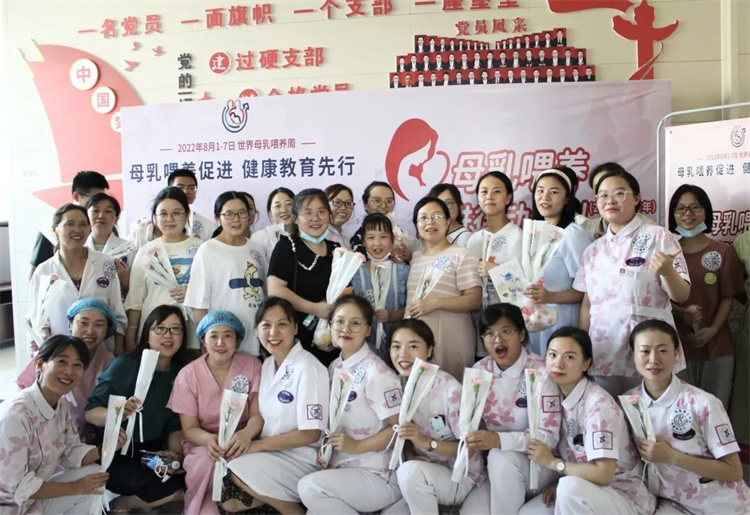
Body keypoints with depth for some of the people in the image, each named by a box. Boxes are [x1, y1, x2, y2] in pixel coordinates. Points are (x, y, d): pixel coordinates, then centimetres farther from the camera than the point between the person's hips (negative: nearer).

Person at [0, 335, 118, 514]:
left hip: (35, 498, 8)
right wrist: (74, 488, -17)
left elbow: (71, 453, 7)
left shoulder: (61, 404, -1)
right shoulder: (16, 414, -27)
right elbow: (16, 486, -24)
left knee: (95, 473, -3)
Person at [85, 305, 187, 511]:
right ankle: (119, 505, 5)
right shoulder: (125, 365, -11)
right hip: (114, 455, -6)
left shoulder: (180, 374, 5)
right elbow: (90, 412, -16)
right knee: (174, 488, -23)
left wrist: (175, 452, -9)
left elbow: (175, 424, 10)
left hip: (152, 454, 6)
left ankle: (124, 502, 7)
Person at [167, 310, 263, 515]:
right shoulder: (188, 375, -5)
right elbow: (189, 428, -5)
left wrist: (247, 433, -33)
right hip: (202, 443, 0)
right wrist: (208, 439, -29)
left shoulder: (252, 365, -4)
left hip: (239, 442, 1)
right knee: (208, 459, -33)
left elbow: (258, 413, -9)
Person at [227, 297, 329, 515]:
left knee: (232, 470, -21)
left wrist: (257, 445, -17)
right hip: (271, 454, 7)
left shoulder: (308, 369, -19)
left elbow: (310, 434, -19)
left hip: (300, 460, -7)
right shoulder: (268, 364, 6)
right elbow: (264, 415, 11)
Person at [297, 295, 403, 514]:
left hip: (377, 476, -7)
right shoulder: (334, 368, 7)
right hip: (343, 467, 7)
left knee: (310, 487, -25)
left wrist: (357, 446, -19)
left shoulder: (376, 373, -16)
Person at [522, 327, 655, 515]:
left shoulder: (598, 404, -22)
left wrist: (552, 462, -17)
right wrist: (559, 484, -10)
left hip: (627, 498, -7)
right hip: (588, 494, 7)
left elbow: (603, 475, -26)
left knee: (570, 488, -33)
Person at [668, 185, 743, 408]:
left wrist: (712, 330, -14)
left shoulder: (723, 251, 2)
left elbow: (727, 298, 0)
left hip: (716, 345, 0)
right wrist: (681, 313, -16)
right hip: (677, 344, 0)